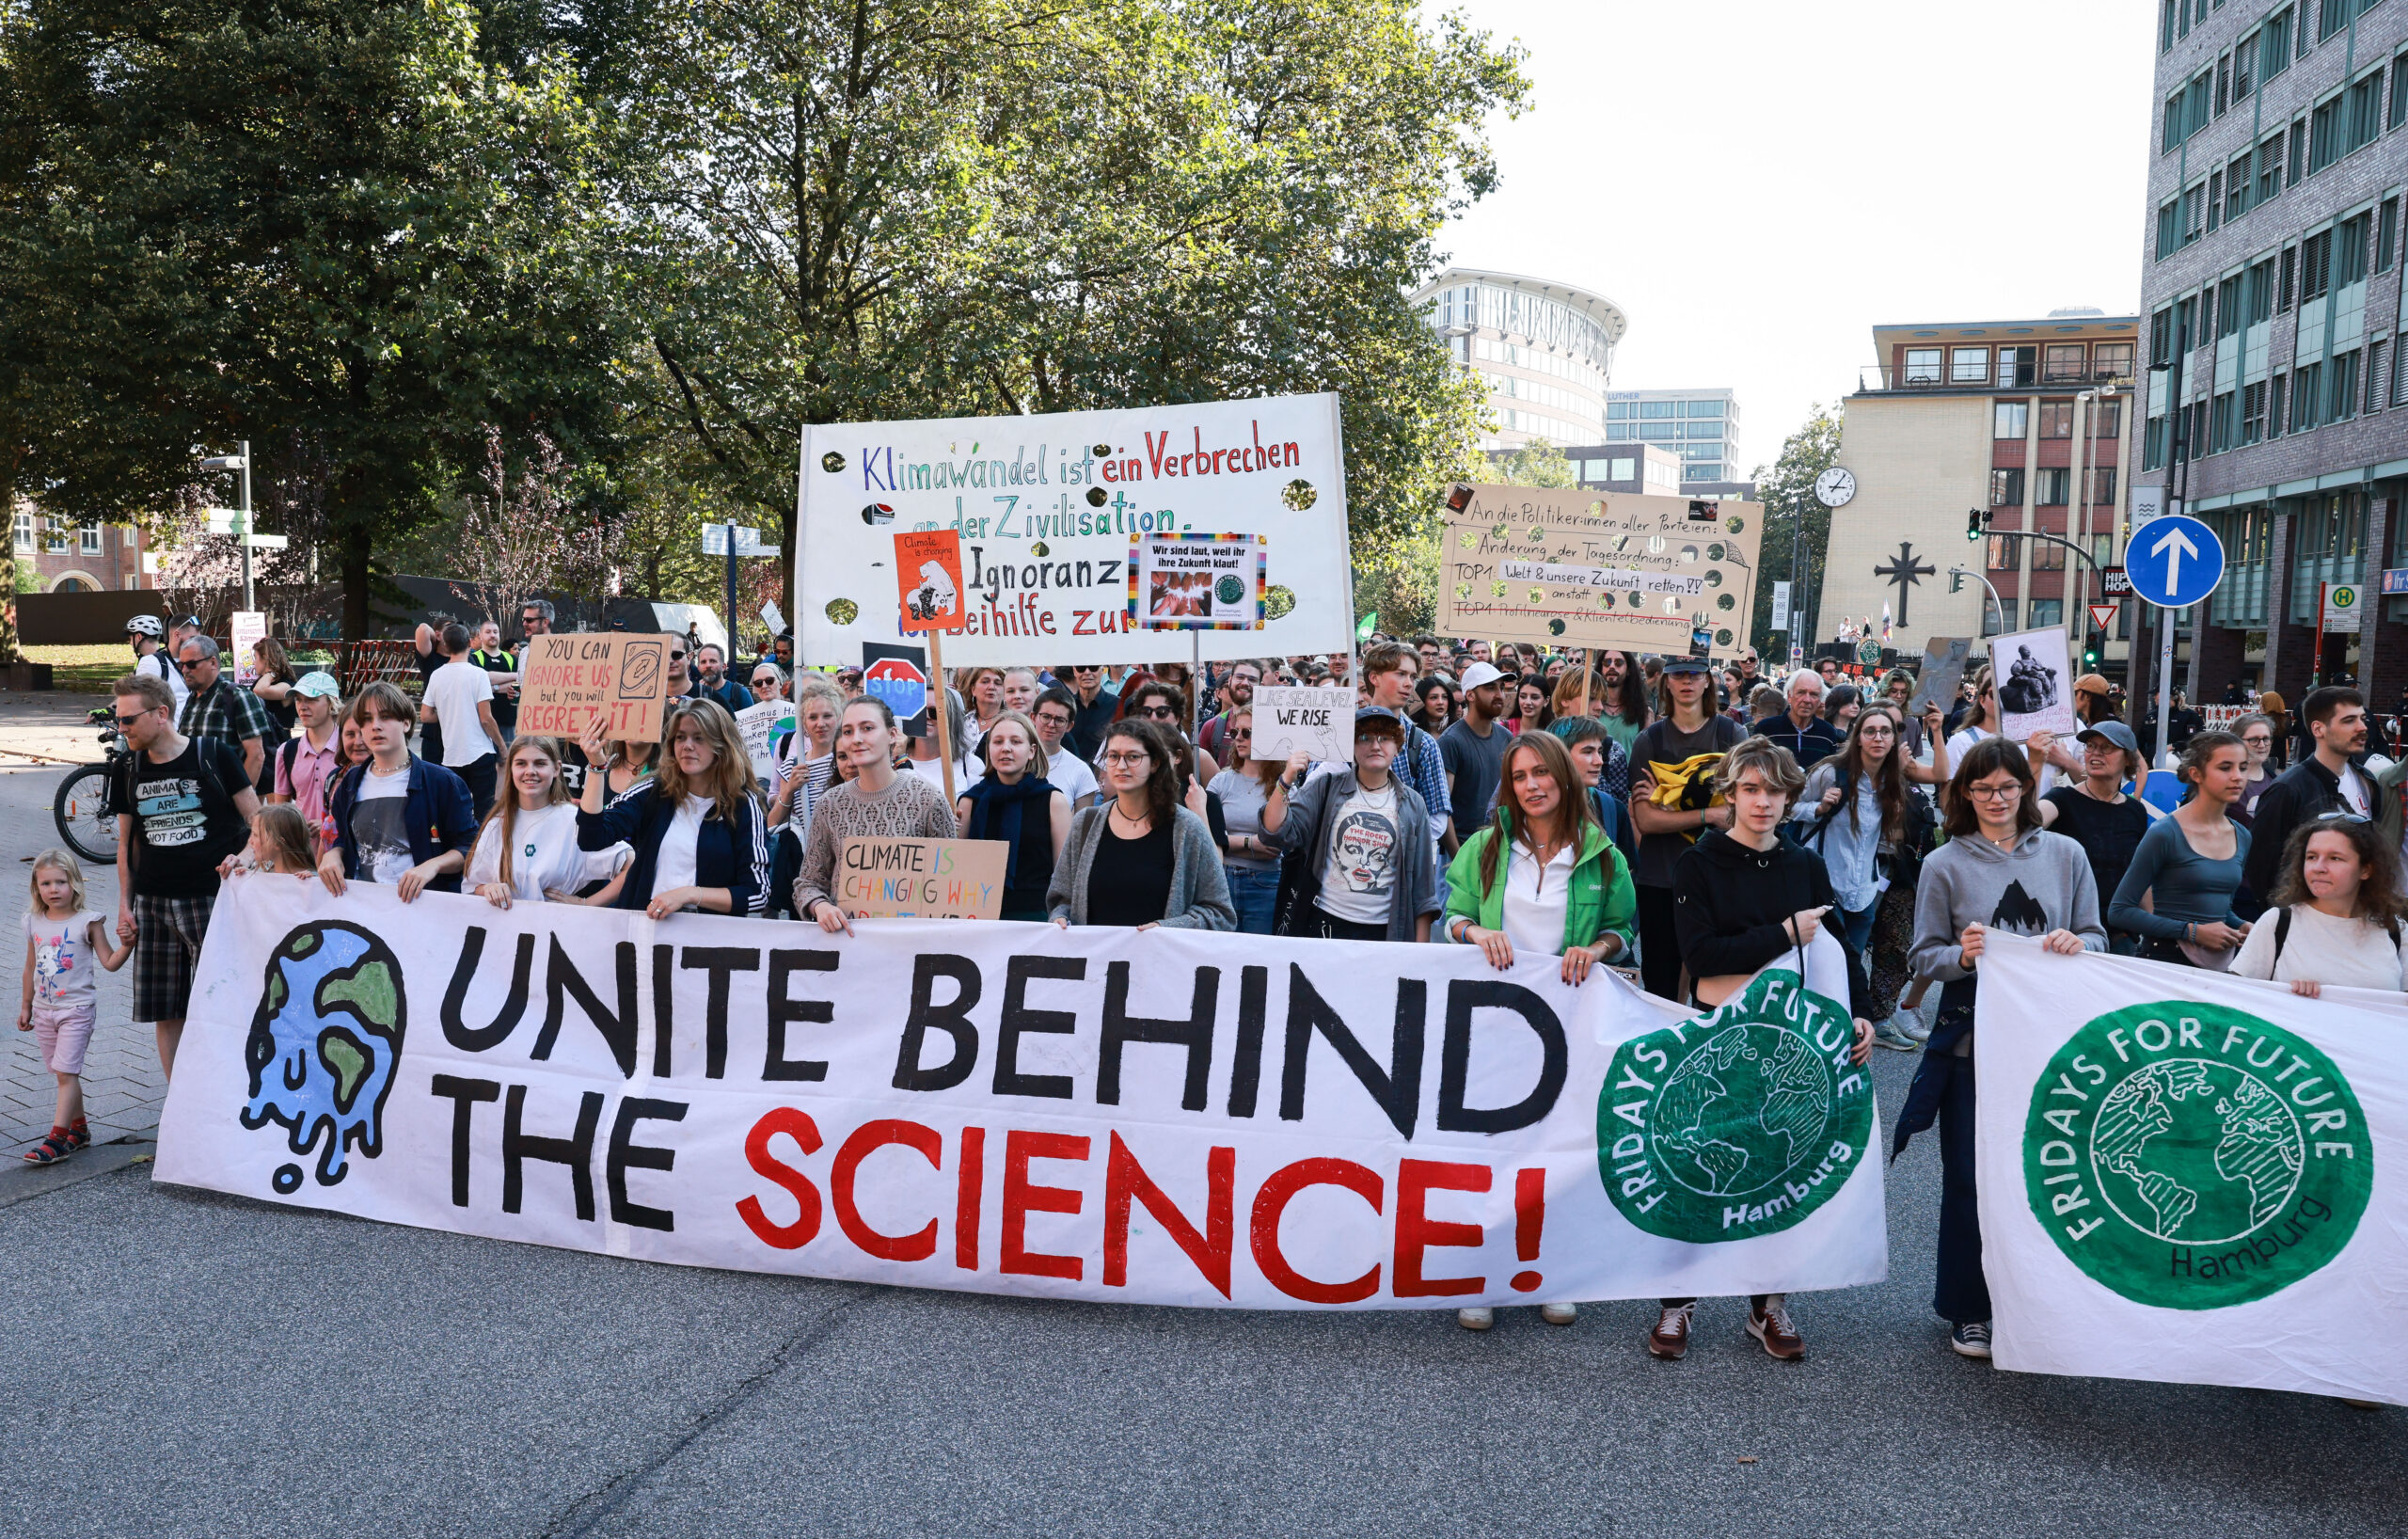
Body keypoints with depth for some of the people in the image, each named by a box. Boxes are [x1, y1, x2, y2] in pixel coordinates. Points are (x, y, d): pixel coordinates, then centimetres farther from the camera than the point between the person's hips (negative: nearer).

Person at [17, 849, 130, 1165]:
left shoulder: (87, 922, -8)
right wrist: (26, 1004, 19)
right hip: (44, 1010, 5)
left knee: (66, 1073, -9)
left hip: (77, 1008, -5)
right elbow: (32, 966, 15)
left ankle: (57, 1138, -8)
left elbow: (110, 962, -7)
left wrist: (127, 944, -25)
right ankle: (79, 1128, 24)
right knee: (63, 1074, 12)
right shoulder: (34, 922, 5)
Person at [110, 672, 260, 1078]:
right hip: (152, 905, 5)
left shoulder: (214, 755, -5)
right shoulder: (128, 770, 9)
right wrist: (124, 905, 11)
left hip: (213, 899, -5)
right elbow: (126, 842, 16)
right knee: (165, 1012, 6)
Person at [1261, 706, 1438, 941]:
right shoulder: (1326, 788, 3)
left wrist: (1421, 946, 3)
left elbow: (1422, 881, 8)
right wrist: (1286, 782, -21)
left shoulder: (1412, 805, 7)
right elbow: (1277, 832, -6)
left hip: (1384, 931, 1)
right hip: (1324, 924, -1)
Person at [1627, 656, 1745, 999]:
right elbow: (1645, 819, -5)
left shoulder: (1733, 733, 3)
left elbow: (1740, 808, -6)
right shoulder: (1650, 740, 4)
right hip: (1659, 879, 1)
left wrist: (1665, 801, -11)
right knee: (1659, 986, 7)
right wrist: (1708, 814, -15)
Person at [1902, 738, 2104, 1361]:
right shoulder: (1944, 864, 1)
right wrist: (1961, 956, -20)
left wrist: (2076, 945, -14)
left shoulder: (2065, 854, 6)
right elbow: (1924, 957, 0)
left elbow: (2096, 938, 8)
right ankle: (1968, 1309, 18)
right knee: (1971, 1177, 5)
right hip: (1972, 1042, -1)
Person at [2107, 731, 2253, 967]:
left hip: (2221, 963, 6)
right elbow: (2119, 912, -14)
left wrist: (2242, 927, 4)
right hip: (2168, 959, -6)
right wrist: (2193, 932, -17)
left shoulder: (2242, 837, 9)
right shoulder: (2165, 834, -12)